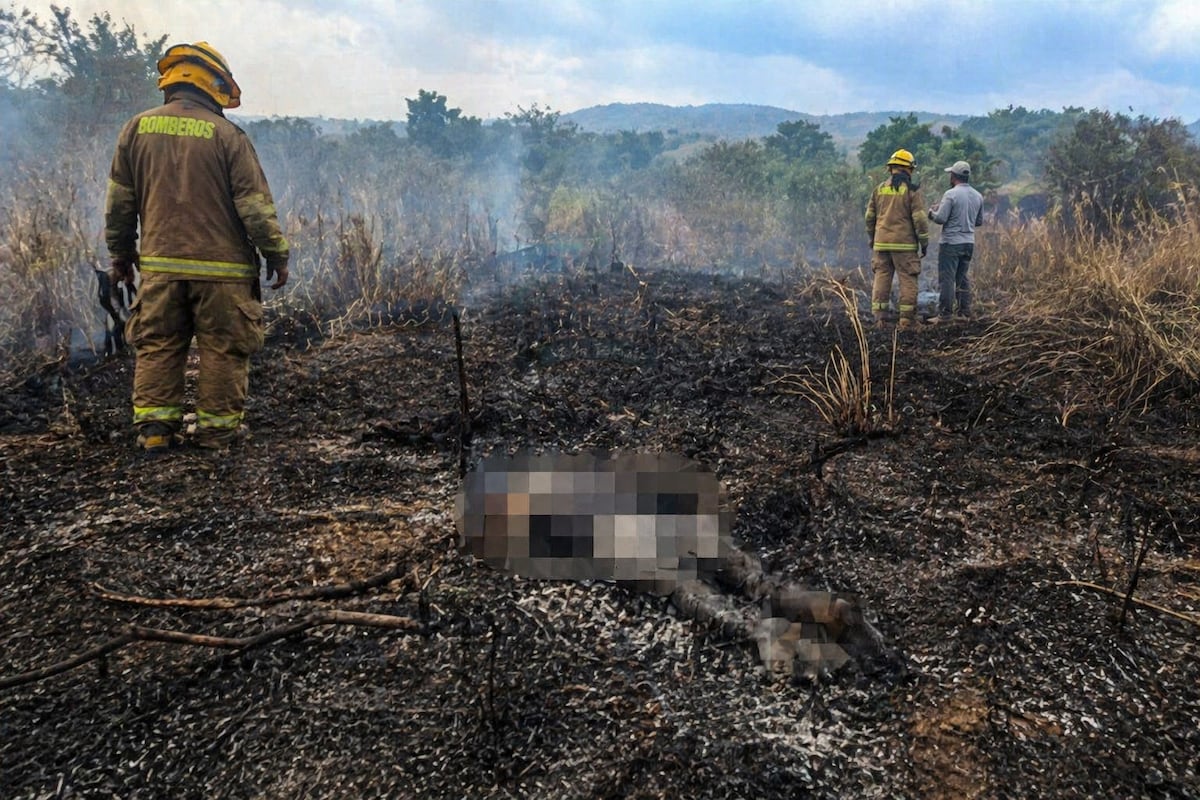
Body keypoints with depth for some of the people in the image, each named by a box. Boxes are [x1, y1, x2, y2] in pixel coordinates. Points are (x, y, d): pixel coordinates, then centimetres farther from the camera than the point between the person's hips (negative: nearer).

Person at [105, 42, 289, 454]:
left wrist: (121, 253, 21)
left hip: (160, 265, 4)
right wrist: (277, 254, 1)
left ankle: (154, 426, 13)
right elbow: (255, 204, -9)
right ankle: (217, 427, 11)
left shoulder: (137, 129, 6)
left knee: (158, 345, 12)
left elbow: (119, 201, 11)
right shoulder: (226, 135, -7)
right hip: (221, 267, -4)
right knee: (222, 348, 6)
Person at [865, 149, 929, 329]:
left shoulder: (879, 189, 8)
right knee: (908, 280, 2)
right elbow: (919, 219, -8)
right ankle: (906, 319, 2)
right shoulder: (912, 190, -6)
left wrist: (872, 239, 23)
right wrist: (924, 243, 1)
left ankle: (879, 318, 4)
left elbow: (869, 217, 12)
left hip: (881, 243, 4)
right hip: (904, 244, -4)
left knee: (881, 279, 7)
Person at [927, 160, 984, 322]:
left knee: (946, 279, -4)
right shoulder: (978, 196, 9)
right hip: (969, 243, 7)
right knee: (963, 279, 14)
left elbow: (940, 219, -15)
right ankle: (965, 313, 14)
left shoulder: (951, 194, -13)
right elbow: (979, 221, 15)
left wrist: (932, 212, 5)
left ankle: (945, 314, -4)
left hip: (951, 243, -7)